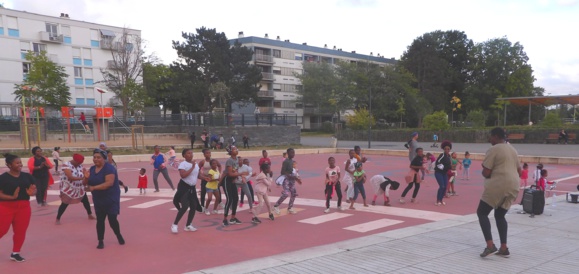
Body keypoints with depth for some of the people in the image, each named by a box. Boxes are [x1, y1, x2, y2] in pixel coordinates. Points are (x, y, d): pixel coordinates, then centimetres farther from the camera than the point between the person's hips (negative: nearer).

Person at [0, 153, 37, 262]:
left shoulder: (27, 176, 3)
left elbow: (34, 188, 9)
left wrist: (31, 192, -13)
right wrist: (12, 197, -26)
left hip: (24, 207, 4)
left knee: (20, 231, 6)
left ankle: (15, 253, 20)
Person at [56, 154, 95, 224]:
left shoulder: (80, 165, -1)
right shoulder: (66, 165, -21)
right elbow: (70, 177, -32)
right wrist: (82, 178, -41)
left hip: (80, 188, 6)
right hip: (68, 188, -6)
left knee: (86, 201, 13)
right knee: (65, 203, -4)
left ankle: (90, 215, 32)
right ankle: (57, 219, 12)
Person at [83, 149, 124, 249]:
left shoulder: (109, 168, -18)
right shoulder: (92, 169, 5)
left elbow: (109, 183, -30)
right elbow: (85, 183, 11)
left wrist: (94, 188, -32)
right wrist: (86, 178, -12)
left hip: (111, 199, -6)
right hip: (98, 200, 6)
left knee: (112, 220, -4)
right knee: (99, 220, 6)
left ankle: (119, 236, 23)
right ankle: (101, 241, 16)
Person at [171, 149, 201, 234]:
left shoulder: (196, 164, 9)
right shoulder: (183, 164, -15)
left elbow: (198, 175, 17)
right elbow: (183, 175, -28)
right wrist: (192, 167, -24)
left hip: (192, 188, 8)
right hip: (184, 187, -8)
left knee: (194, 206, 6)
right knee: (185, 207, -15)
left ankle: (188, 225, 20)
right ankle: (174, 225, -1)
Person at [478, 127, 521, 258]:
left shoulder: (493, 150, -9)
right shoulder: (512, 149, 18)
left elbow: (486, 173, -12)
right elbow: (519, 171, 23)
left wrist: (485, 172, 9)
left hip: (498, 186, -8)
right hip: (513, 187, 8)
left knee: (481, 213, 2)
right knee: (500, 215, 19)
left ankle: (490, 245, -12)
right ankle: (504, 248, 12)